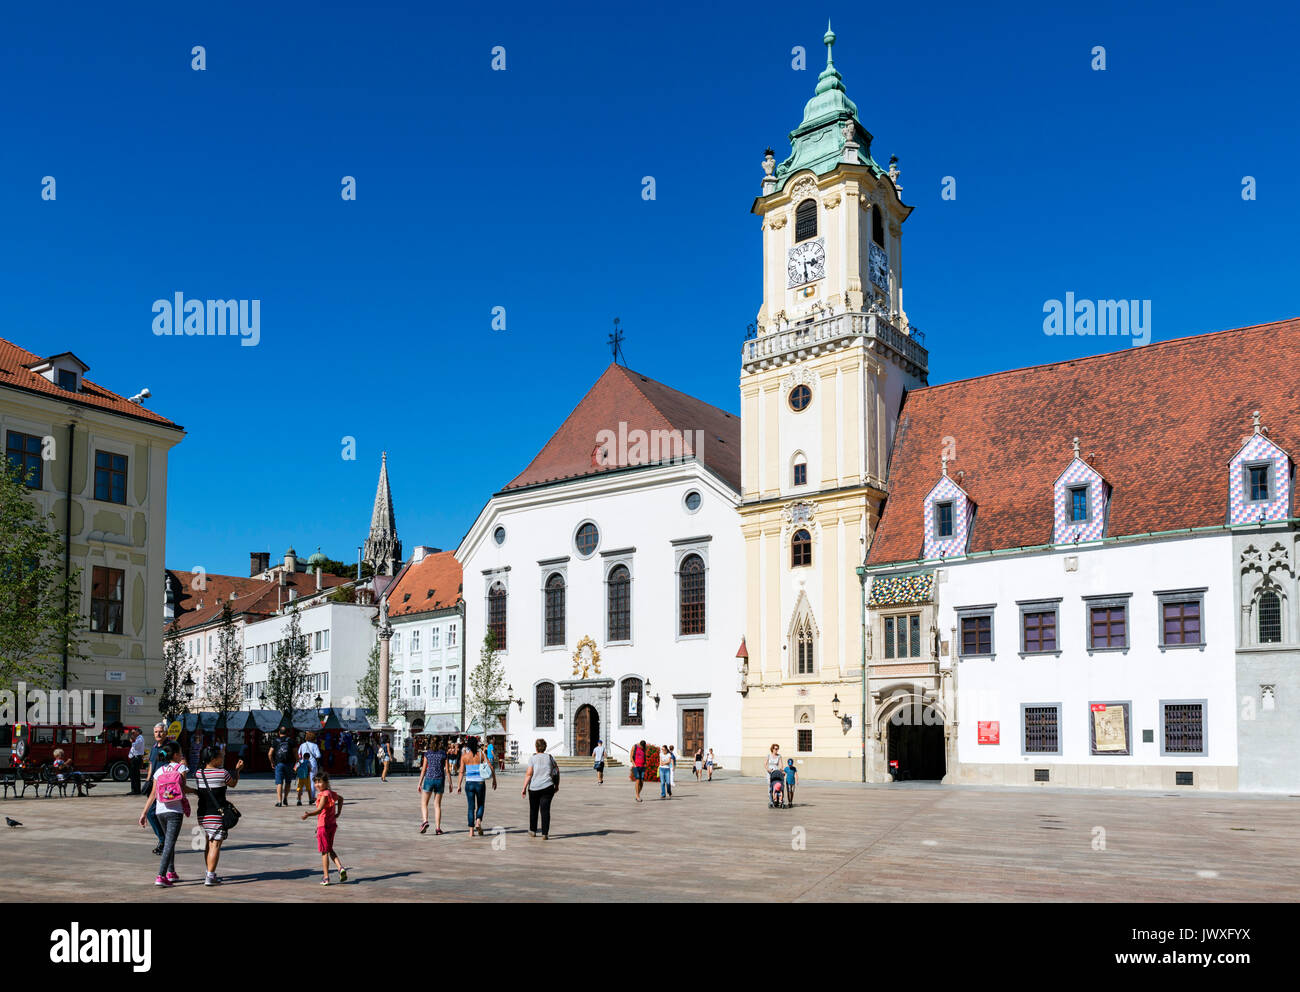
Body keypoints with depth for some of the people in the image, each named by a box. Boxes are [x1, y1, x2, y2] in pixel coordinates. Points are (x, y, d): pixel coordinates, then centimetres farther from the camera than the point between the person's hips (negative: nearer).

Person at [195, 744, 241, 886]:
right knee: (215, 845, -5)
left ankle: (210, 874, 25)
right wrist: (238, 770, 21)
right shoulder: (223, 773, -12)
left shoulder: (199, 773, 3)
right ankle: (210, 876, -9)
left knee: (207, 844, 17)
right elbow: (233, 784, 5)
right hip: (217, 815, -6)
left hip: (202, 814, 6)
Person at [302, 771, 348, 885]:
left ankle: (326, 878, 5)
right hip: (332, 824, 8)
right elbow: (340, 798, 29)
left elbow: (319, 809, -29)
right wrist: (338, 813, 26)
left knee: (324, 851, 1)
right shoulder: (331, 793, 10)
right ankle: (341, 868, 3)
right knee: (330, 849, 19)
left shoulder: (324, 794, -17)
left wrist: (308, 814, -38)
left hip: (323, 826, -8)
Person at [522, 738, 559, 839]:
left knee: (533, 809, 17)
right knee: (545, 810, 0)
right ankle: (545, 834, -8)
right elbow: (557, 771, 10)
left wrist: (524, 788, -7)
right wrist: (557, 785, 21)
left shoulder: (532, 759, -4)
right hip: (547, 787, 1)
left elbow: (528, 774, -10)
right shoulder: (550, 758, 5)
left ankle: (533, 831, 29)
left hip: (534, 788, -1)